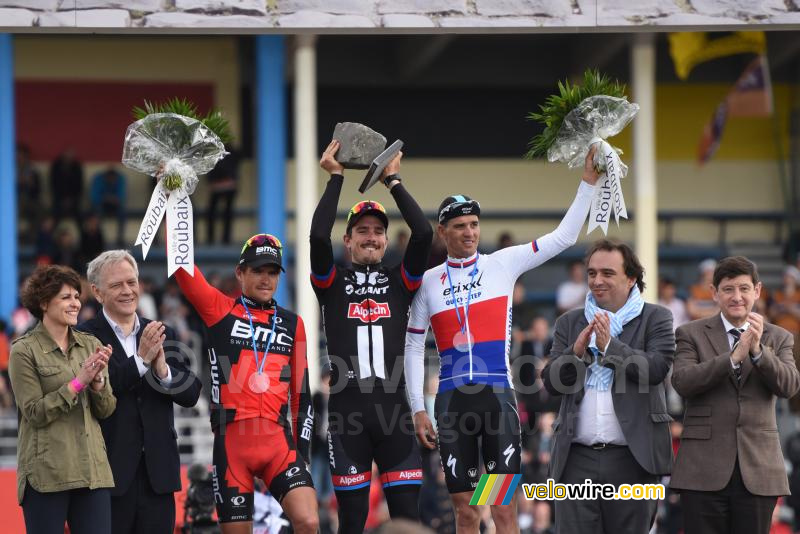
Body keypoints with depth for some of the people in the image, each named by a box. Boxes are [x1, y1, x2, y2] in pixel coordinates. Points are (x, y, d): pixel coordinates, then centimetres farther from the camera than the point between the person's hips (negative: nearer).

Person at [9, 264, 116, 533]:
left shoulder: (90, 344, 10)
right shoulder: (24, 351, -3)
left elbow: (106, 410, 9)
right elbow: (35, 413, -9)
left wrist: (98, 380, -10)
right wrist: (78, 382, -14)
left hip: (92, 468, 4)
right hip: (46, 473, -4)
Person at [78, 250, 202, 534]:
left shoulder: (162, 335, 11)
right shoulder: (85, 337, -4)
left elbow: (191, 394, 6)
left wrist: (163, 370, -13)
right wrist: (141, 359, -21)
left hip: (157, 471, 4)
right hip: (109, 468, -4)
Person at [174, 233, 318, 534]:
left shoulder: (292, 324, 15)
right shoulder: (220, 311, 8)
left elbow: (301, 393, 17)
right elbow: (181, 264, -2)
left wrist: (302, 448, 11)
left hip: (278, 440, 2)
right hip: (231, 439, -2)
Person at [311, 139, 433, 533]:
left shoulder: (400, 282, 12)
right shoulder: (332, 284, 8)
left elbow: (424, 234, -2)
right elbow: (318, 237, -9)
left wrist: (393, 180, 4)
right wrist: (335, 178, -2)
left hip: (393, 409, 1)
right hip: (346, 411, -1)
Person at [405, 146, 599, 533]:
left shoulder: (503, 264, 5)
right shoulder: (429, 281, 8)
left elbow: (563, 237, 3)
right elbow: (414, 348, 12)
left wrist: (588, 183, -4)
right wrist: (418, 409, 5)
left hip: (497, 397, -1)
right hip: (452, 401, 1)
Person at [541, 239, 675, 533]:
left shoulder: (655, 318, 5)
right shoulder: (569, 323, 14)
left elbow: (657, 369, -10)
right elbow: (551, 382, 7)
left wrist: (609, 346, -15)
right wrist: (577, 351, -10)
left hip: (632, 459, -2)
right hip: (577, 459, 2)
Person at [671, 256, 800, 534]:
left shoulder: (777, 338, 12)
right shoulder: (692, 334, 6)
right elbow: (682, 382, -10)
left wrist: (758, 351, -19)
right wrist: (735, 356, -19)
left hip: (758, 469, 2)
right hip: (705, 468, -2)